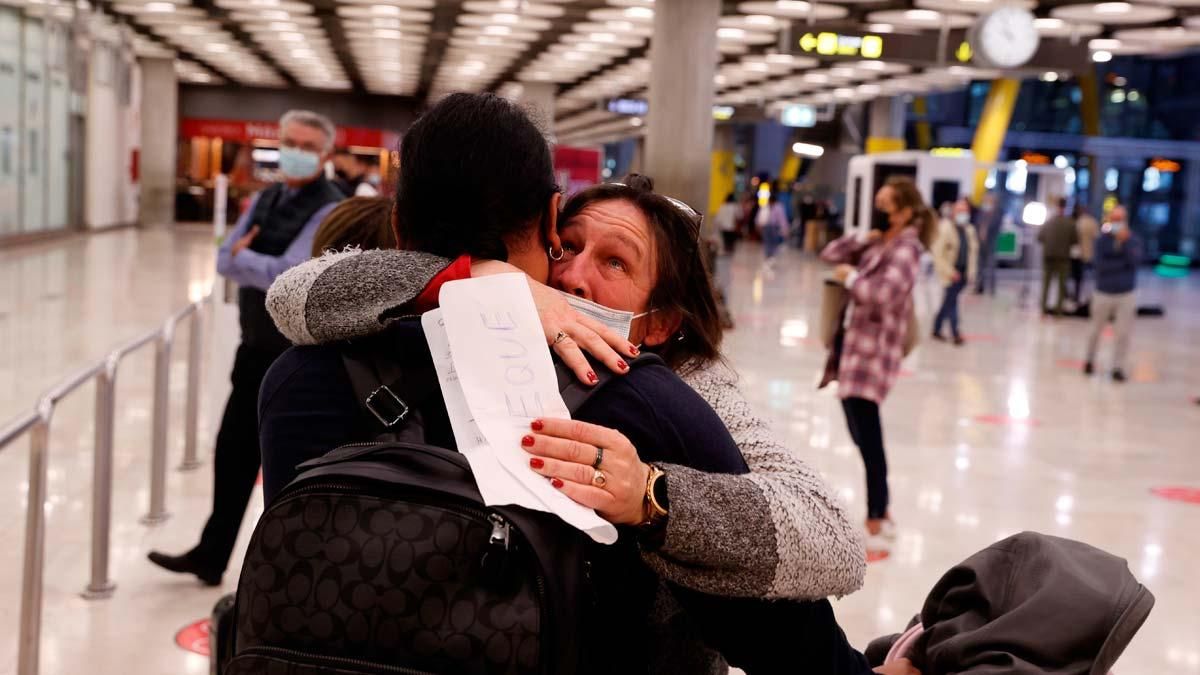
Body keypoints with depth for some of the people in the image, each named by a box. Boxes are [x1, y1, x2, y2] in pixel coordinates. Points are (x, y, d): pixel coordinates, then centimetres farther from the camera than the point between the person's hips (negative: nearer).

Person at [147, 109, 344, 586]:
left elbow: (286, 274, -24)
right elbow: (225, 260, 2)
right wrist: (262, 271, -16)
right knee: (233, 452, 13)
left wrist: (244, 260, -11)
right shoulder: (265, 200, 9)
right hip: (257, 347, 7)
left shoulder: (330, 210, -15)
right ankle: (211, 555, 25)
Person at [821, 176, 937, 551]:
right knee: (861, 435, 16)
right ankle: (881, 515, 30)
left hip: (873, 350, -9)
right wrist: (864, 237, 0)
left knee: (868, 439, -8)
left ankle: (877, 530, -1)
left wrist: (851, 277, -12)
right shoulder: (876, 243, 13)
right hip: (853, 344, 9)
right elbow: (830, 254, 14)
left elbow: (884, 293, -28)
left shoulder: (905, 249, -13)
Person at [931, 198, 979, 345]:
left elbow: (973, 252, 16)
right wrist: (950, 271, -16)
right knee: (951, 300, -7)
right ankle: (955, 333, -3)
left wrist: (972, 272, 7)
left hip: (963, 272, 6)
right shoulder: (945, 228, -11)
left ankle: (937, 329, 23)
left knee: (949, 301, 12)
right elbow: (938, 253, -13)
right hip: (951, 272, -6)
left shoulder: (969, 230, 10)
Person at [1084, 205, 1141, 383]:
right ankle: (1090, 360, 33)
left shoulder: (1134, 240, -4)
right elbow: (1100, 265, -15)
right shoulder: (1102, 239, -6)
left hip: (1127, 294, 0)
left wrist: (1125, 241, -27)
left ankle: (1118, 367, 8)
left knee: (1123, 333, -3)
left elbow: (1135, 260, -20)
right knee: (1096, 330, 13)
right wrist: (1122, 264, -16)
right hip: (1103, 292, 0)